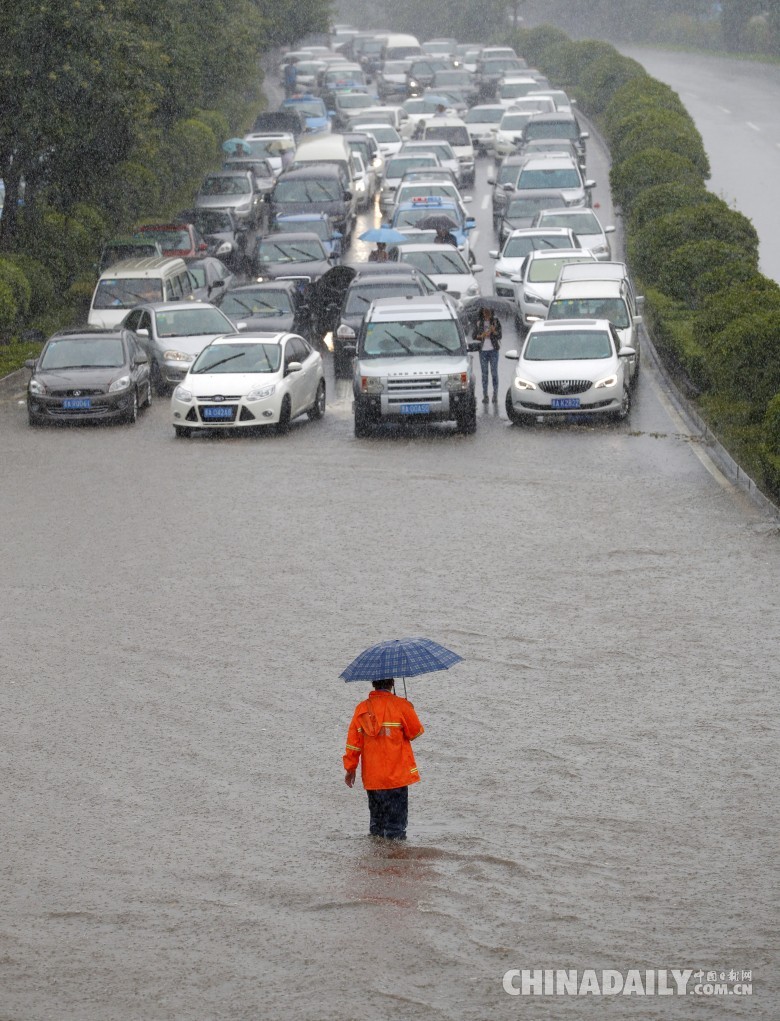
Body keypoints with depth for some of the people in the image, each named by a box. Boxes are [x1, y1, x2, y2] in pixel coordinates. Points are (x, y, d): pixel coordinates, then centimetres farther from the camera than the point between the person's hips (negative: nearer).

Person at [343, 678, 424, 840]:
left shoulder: (362, 709, 2)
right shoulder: (401, 706, -10)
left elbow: (353, 741, 4)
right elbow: (416, 732, -2)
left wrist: (350, 768, 13)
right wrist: (410, 711, 16)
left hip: (371, 777, 4)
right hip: (397, 775, -4)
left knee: (376, 818, 16)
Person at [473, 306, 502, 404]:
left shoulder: (495, 321, 2)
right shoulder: (478, 323, 6)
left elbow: (499, 336, -1)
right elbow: (474, 336, 6)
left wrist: (494, 331, -21)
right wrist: (483, 335, -12)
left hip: (493, 350, -1)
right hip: (483, 350, 1)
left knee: (494, 372, -5)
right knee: (484, 373, 1)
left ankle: (495, 395, -2)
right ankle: (485, 396, 3)